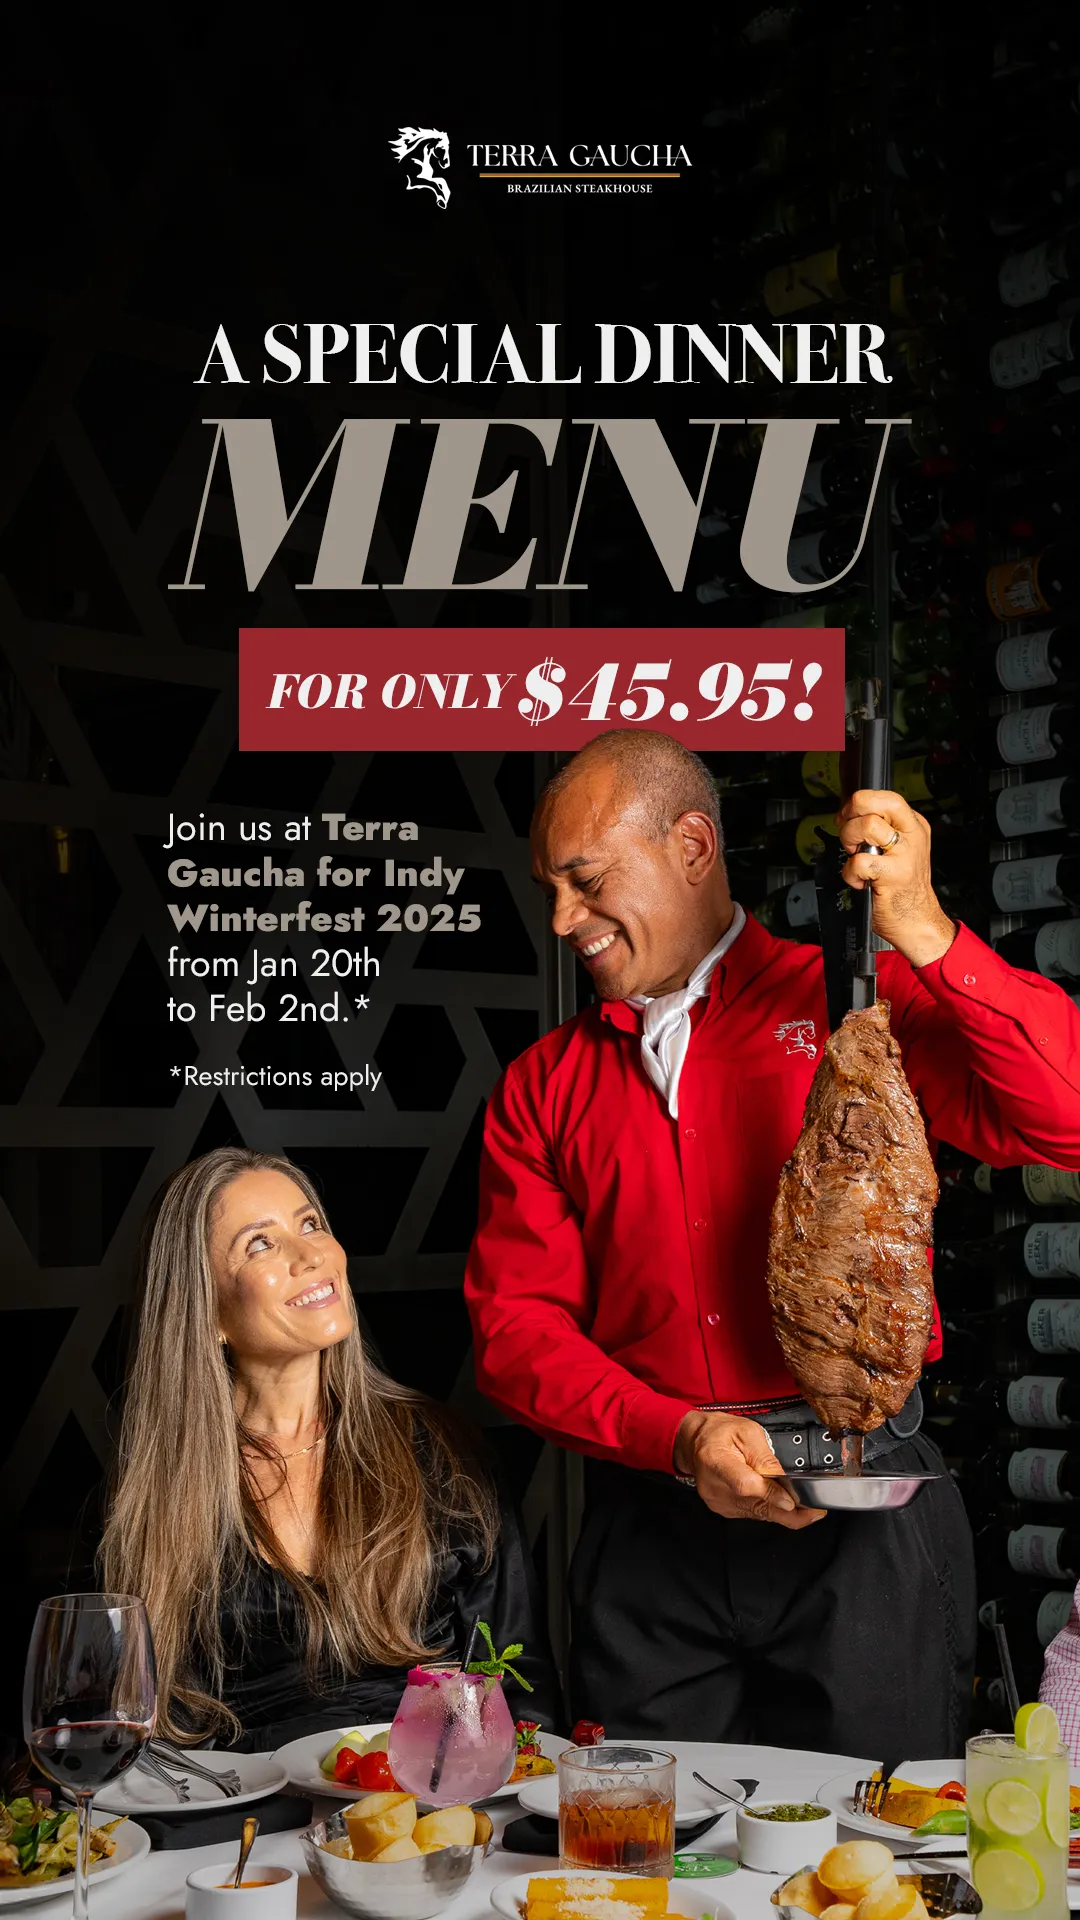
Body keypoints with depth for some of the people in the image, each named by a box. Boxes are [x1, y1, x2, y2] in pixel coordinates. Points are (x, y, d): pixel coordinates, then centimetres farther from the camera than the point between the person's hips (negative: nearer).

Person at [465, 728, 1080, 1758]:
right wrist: (680, 1437, -13)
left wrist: (923, 931, -21)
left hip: (863, 1516, -2)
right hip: (649, 1530, 3)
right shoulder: (541, 1087, 9)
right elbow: (515, 1323, 3)